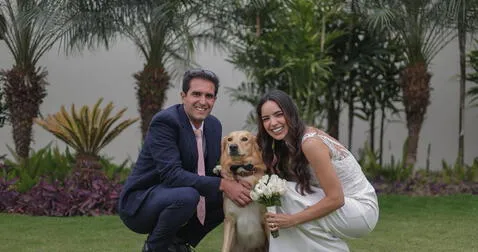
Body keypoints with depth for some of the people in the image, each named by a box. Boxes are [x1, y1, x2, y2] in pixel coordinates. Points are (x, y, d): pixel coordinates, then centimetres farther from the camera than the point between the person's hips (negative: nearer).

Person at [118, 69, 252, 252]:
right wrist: (222, 184, -34)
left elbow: (215, 171, 8)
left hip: (176, 199, 8)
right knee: (187, 195, -35)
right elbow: (171, 174, -31)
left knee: (229, 198, 4)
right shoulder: (164, 121, -21)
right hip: (140, 202, -8)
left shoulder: (214, 125, 3)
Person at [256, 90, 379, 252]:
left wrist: (292, 220, -21)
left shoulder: (310, 143, -22)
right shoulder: (289, 143, 5)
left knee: (287, 194, -18)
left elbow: (336, 199, -23)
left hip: (362, 210, -9)